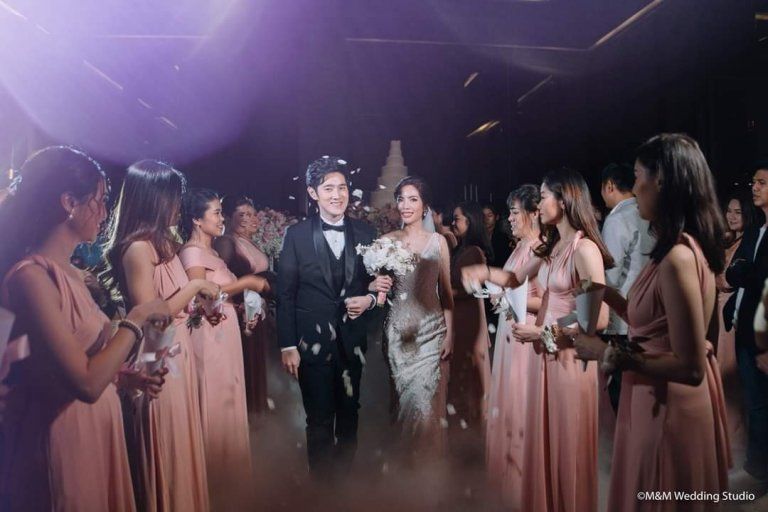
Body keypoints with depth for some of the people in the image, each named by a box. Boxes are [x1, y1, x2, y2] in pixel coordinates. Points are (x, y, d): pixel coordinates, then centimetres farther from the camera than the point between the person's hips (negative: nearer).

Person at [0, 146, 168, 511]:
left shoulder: (68, 271, 5)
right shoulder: (33, 275, -23)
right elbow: (86, 383, -28)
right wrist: (138, 316, -20)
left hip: (95, 431, 8)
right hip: (64, 437, -8)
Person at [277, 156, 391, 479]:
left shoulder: (365, 233, 4)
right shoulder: (297, 235, -5)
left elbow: (374, 283, 11)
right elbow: (285, 294, -5)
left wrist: (370, 298, -12)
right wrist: (288, 346, -8)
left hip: (352, 339, 3)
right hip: (312, 340, -3)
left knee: (349, 414, 17)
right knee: (320, 419, 8)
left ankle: (345, 473, 38)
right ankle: (322, 478, 29)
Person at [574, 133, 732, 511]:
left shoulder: (678, 257, -26)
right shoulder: (683, 248, 4)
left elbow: (691, 368, -25)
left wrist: (609, 354, -20)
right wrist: (603, 289, 11)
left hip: (667, 407, -9)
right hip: (661, 400, 9)